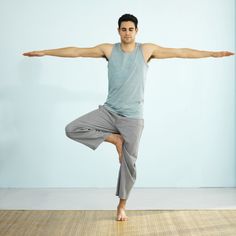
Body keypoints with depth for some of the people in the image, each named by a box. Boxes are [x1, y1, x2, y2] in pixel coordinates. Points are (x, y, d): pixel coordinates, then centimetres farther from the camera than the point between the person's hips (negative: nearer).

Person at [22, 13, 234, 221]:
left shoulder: (147, 50, -1)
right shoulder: (109, 50, 1)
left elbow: (181, 52, -2)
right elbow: (76, 51, 1)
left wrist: (213, 53, -3)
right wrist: (44, 52, -1)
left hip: (133, 118, -1)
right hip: (108, 112, 2)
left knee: (128, 162, 3)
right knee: (72, 130, -15)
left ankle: (122, 206, 23)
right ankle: (114, 138, 1)